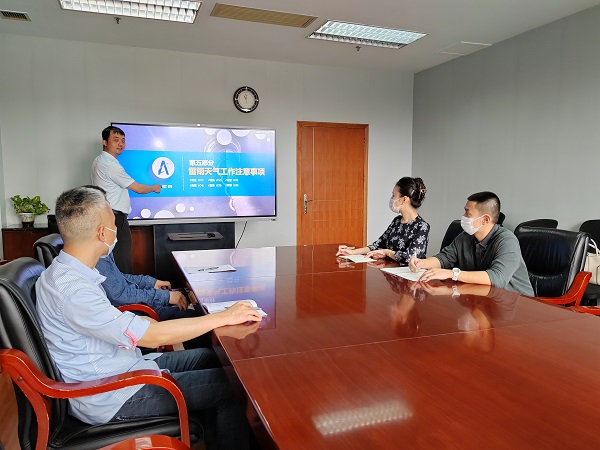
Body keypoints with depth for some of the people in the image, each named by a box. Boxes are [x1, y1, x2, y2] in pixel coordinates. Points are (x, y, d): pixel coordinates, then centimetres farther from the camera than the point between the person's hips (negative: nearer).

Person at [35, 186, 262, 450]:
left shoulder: (65, 273, 4)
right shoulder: (72, 291, -28)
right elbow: (152, 336, -28)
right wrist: (224, 317, -22)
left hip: (122, 367, 10)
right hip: (109, 398, -10)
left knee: (209, 357, 13)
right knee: (229, 386, -12)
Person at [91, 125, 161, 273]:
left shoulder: (98, 161, 15)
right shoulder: (111, 165, -15)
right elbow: (138, 189, -9)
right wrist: (154, 188, 8)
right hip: (116, 219, -10)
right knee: (122, 266, -8)